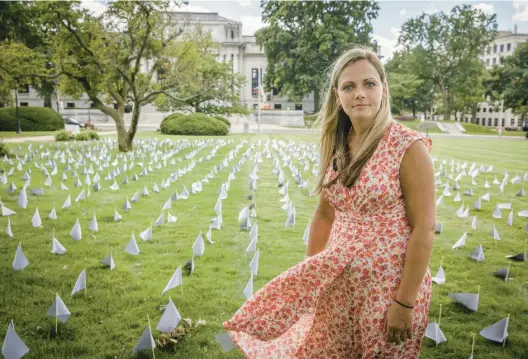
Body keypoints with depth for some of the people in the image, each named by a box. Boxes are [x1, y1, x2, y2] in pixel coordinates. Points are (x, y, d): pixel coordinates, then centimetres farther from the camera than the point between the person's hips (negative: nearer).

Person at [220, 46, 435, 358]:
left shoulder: (408, 147, -15)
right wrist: (310, 274, 13)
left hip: (389, 286, -5)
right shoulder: (338, 146, 3)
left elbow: (424, 230, -16)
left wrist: (405, 303, -16)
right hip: (338, 282, 6)